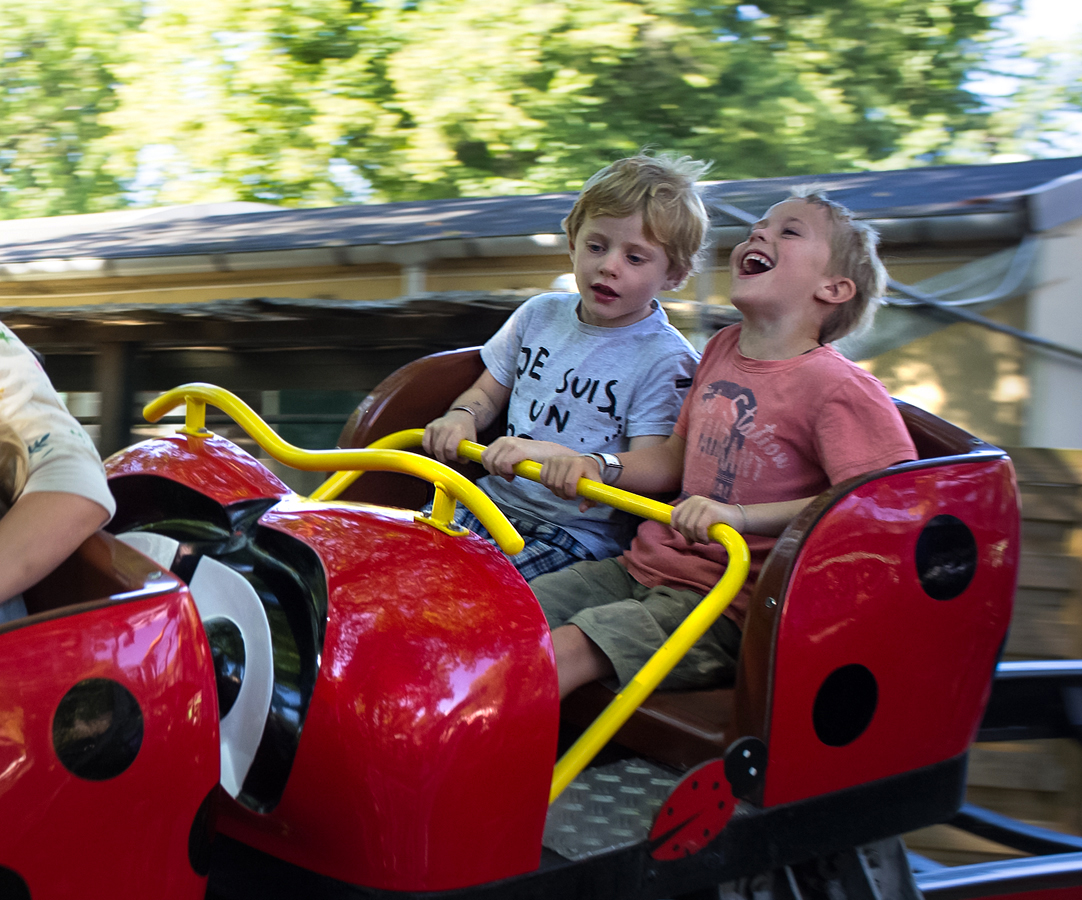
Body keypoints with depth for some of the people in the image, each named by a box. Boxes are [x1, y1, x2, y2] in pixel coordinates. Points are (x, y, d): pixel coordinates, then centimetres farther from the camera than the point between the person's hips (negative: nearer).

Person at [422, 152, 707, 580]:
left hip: (582, 532, -6)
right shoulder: (541, 313, 9)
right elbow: (487, 393, 22)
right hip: (494, 501, 6)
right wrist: (461, 417, -3)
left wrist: (551, 455, -31)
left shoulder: (667, 360, -11)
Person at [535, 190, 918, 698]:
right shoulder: (723, 349, 12)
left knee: (563, 651, -26)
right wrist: (600, 468, 3)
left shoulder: (841, 388, -14)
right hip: (643, 569, 8)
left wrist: (740, 516, -31)